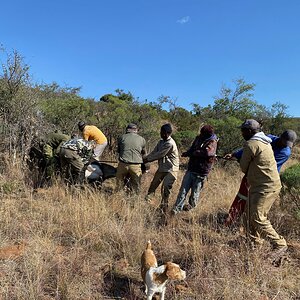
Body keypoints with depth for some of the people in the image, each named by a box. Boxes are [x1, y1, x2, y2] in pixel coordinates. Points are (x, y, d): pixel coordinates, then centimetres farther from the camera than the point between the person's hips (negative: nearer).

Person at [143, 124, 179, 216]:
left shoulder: (170, 144, -22)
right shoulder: (161, 142, 6)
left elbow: (158, 155, -20)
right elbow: (154, 152, 5)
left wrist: (147, 160, -12)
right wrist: (144, 158, -8)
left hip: (171, 169, -8)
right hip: (162, 168, 8)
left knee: (165, 188, -13)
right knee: (153, 185, 10)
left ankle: (163, 209, -1)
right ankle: (147, 201, 22)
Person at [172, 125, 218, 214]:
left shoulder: (212, 143, -11)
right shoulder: (198, 138, 8)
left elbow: (206, 152, -29)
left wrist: (189, 153, -20)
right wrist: (187, 153, -8)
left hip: (200, 173, -5)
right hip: (191, 169, 5)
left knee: (195, 193, 8)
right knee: (183, 190, 0)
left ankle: (190, 206, 29)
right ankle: (176, 209, 3)